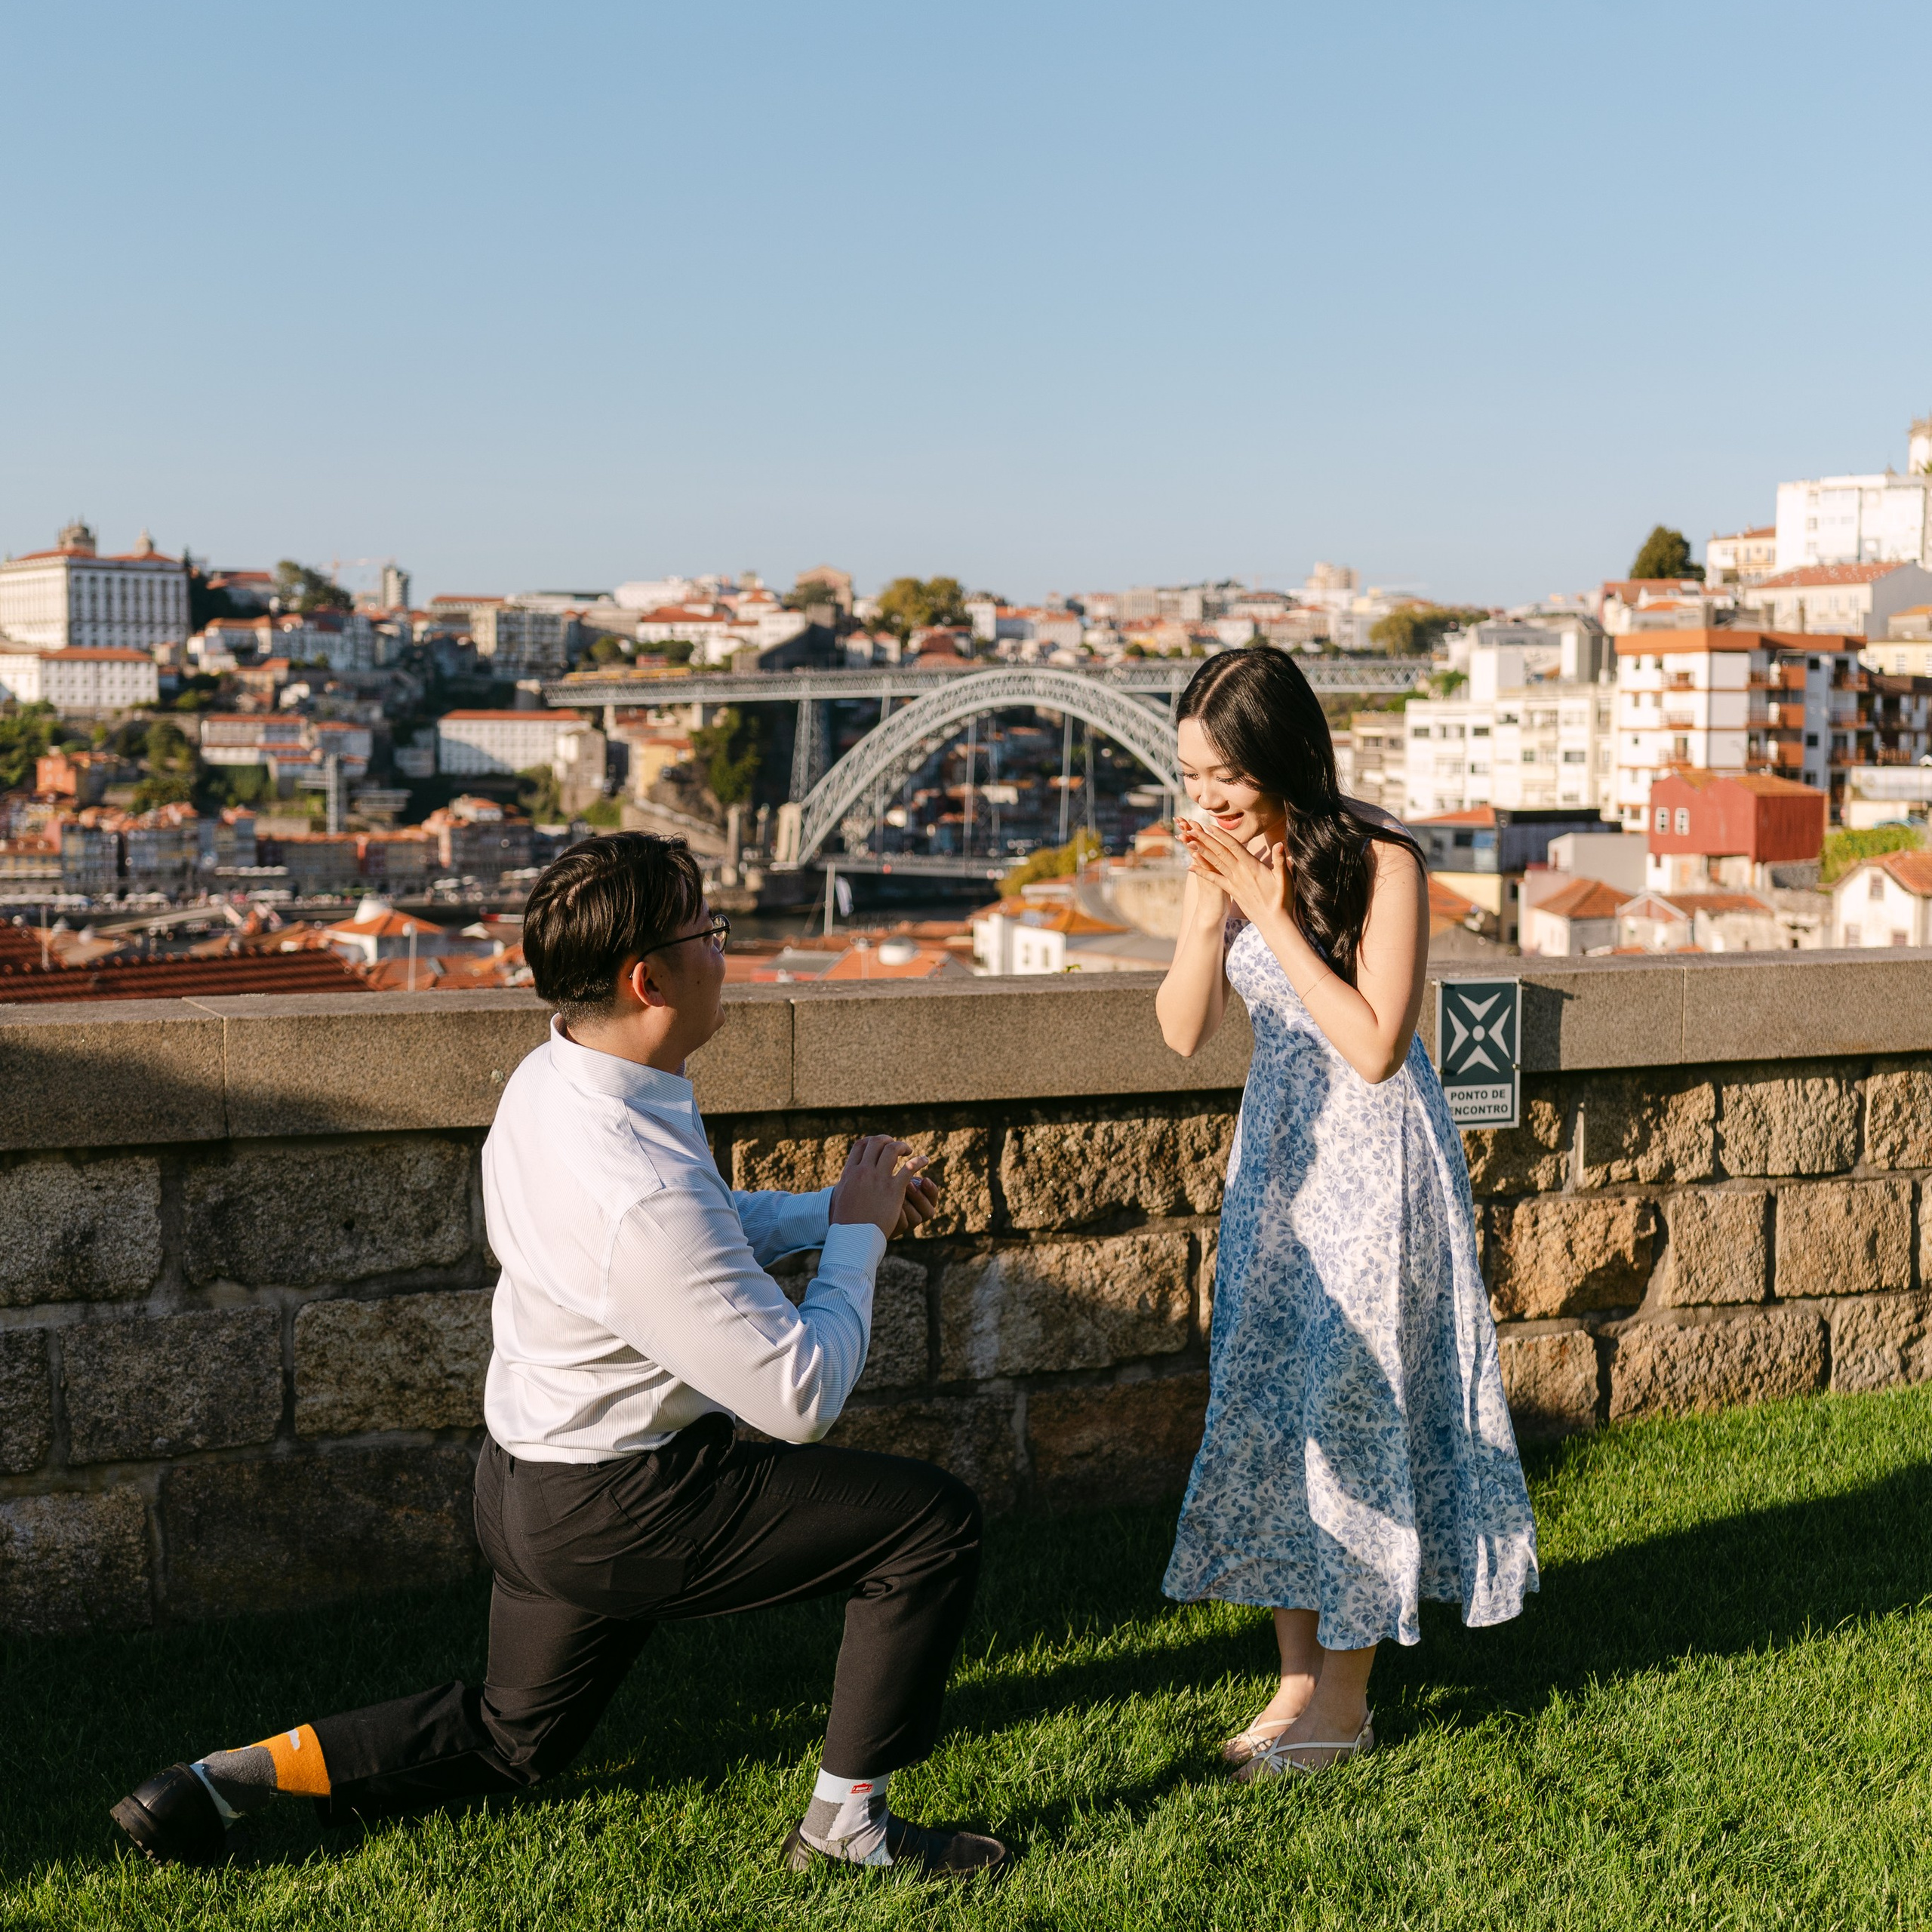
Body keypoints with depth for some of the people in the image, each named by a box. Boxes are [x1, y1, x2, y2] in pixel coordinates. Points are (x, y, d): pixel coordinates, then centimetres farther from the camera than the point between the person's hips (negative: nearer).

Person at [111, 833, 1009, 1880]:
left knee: (512, 1733, 29)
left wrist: (832, 1207, 5)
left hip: (529, 1485, 9)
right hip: (623, 1510, -9)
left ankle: (230, 1776, 21)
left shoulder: (552, 1079, -2)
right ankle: (847, 1823, 7)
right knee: (933, 1520, -3)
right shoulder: (643, 1197, -32)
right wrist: (858, 1232, -12)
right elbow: (802, 1397, -24)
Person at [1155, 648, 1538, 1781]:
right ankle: (1300, 1676, 22)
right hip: (1279, 1147, 6)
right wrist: (1210, 913, -18)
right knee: (1266, 1408, 9)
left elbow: (1374, 1046, -22)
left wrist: (1275, 915, -24)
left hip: (1374, 1157, -6)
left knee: (1349, 1410, -1)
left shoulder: (1381, 862, -18)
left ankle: (1344, 1706, 14)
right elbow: (1184, 1032, -2)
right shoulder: (1227, 857, 0)